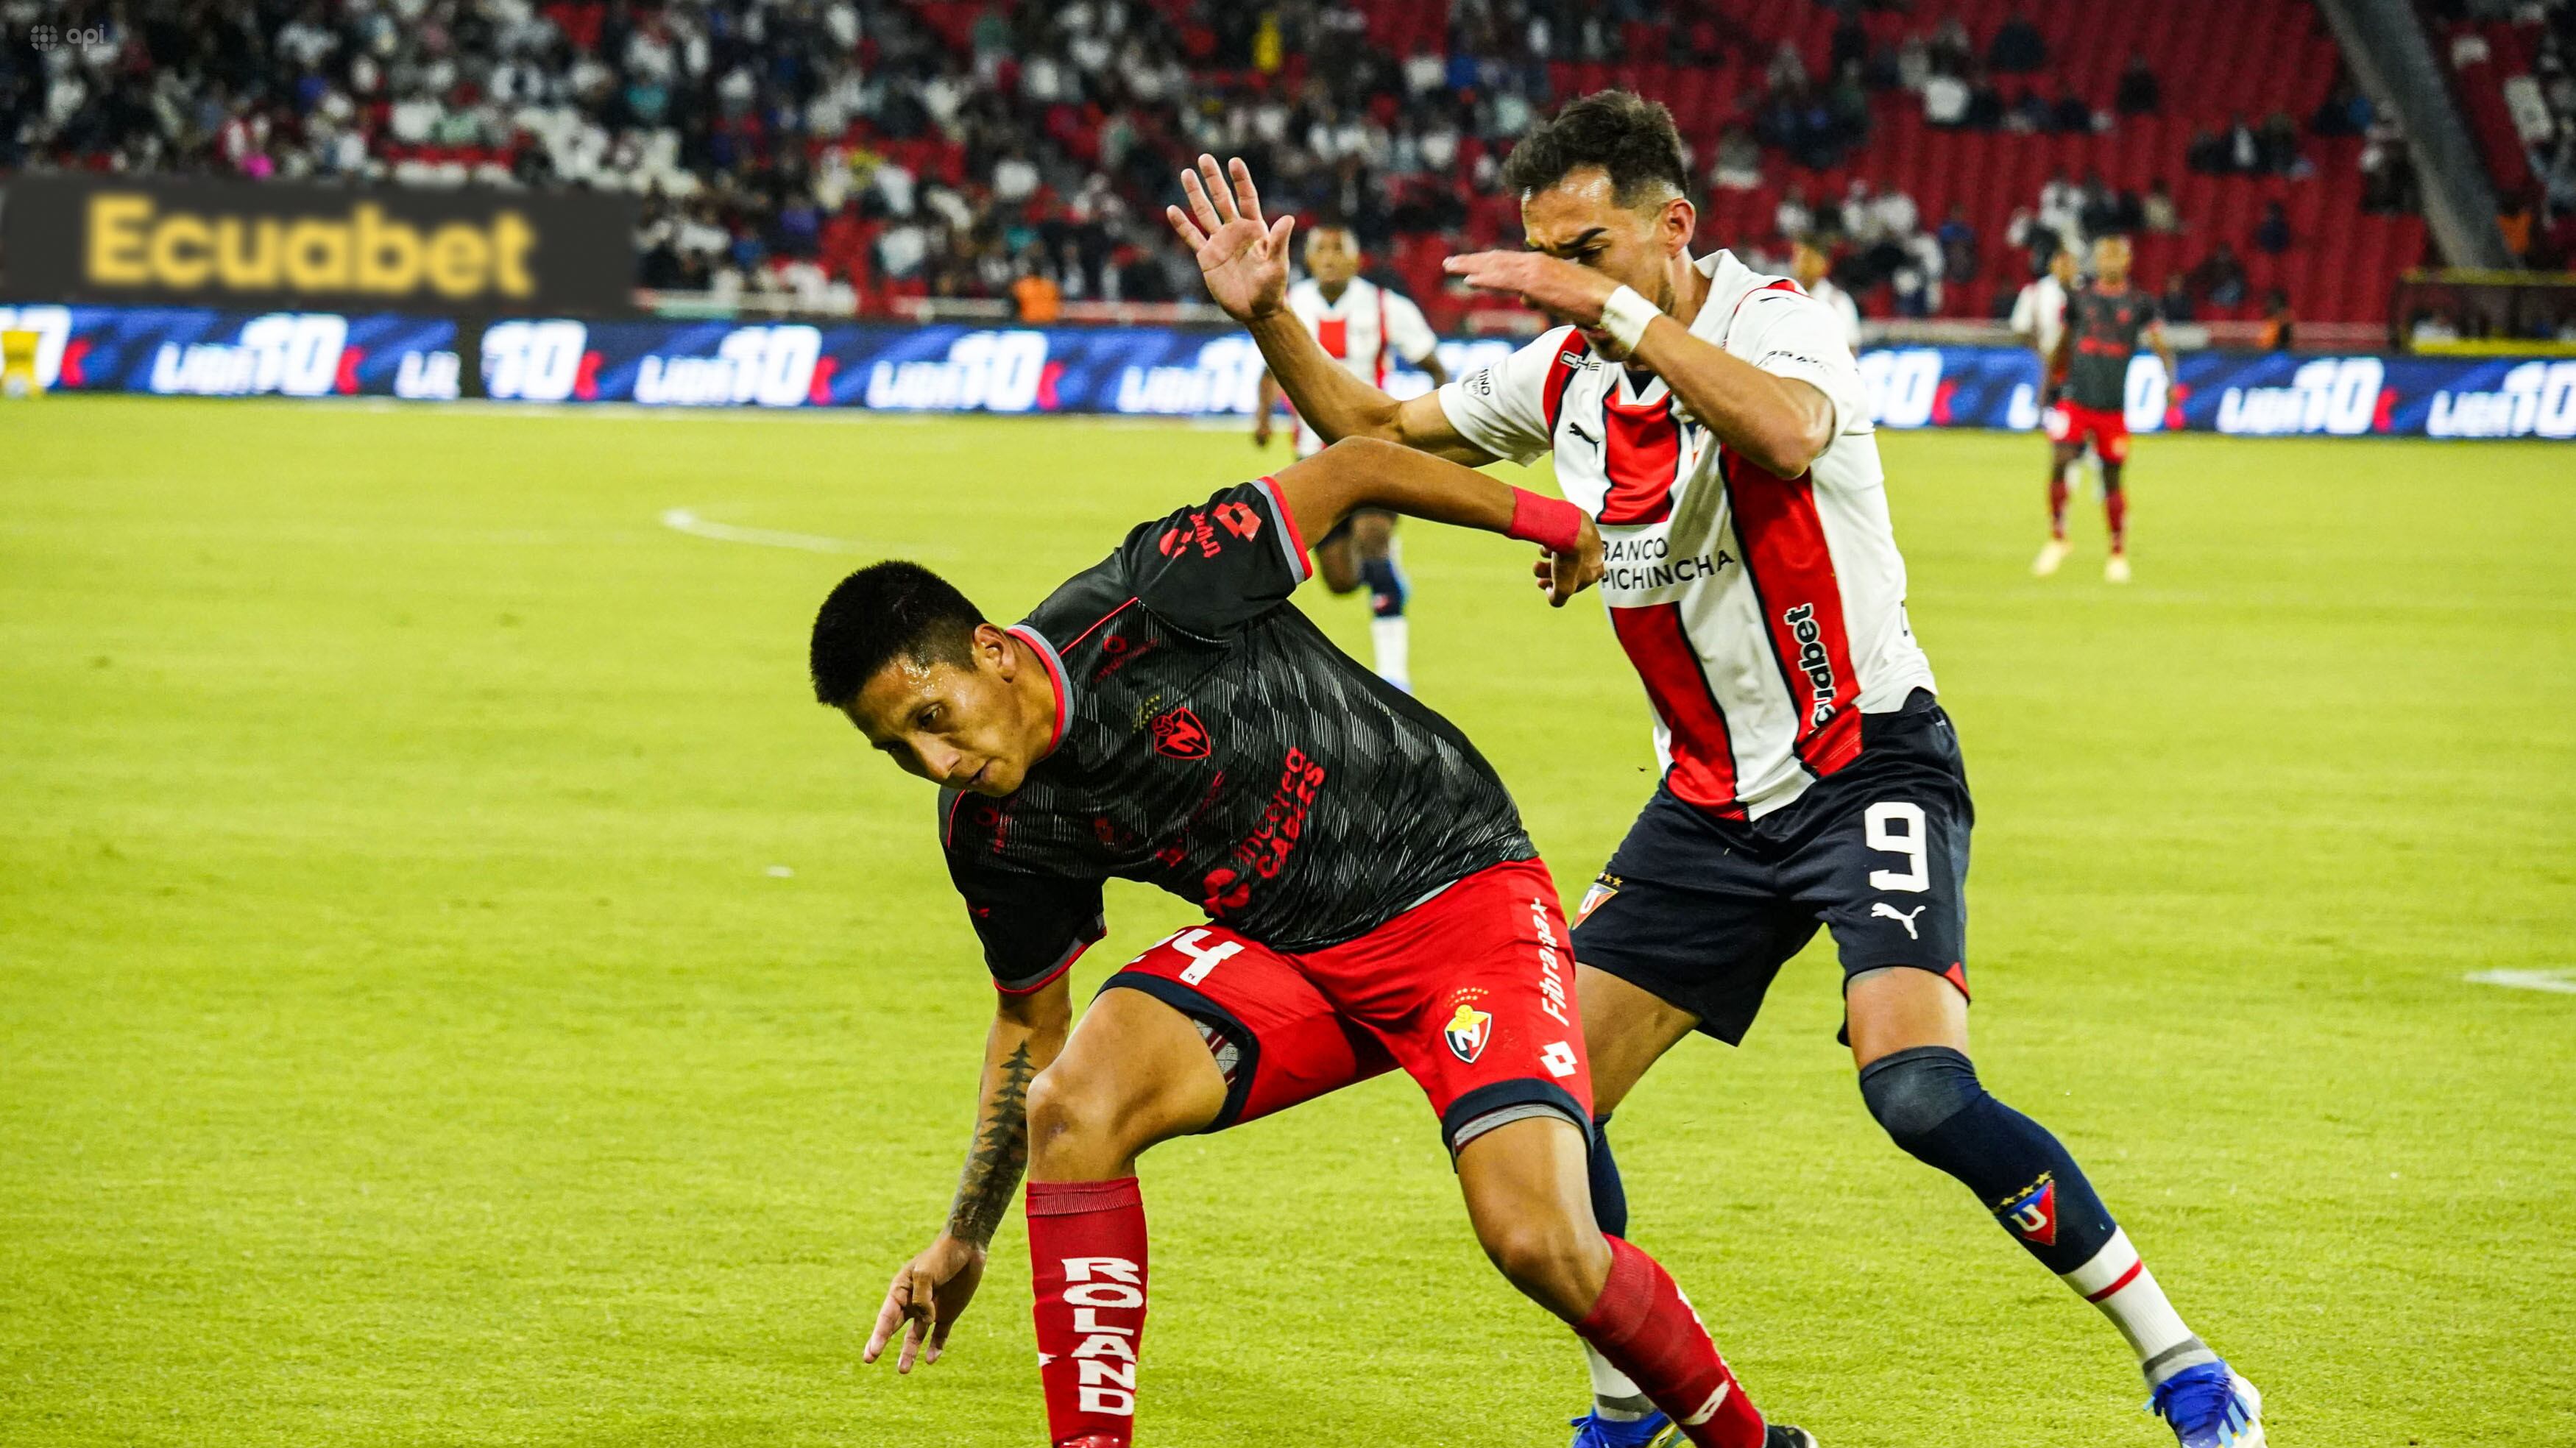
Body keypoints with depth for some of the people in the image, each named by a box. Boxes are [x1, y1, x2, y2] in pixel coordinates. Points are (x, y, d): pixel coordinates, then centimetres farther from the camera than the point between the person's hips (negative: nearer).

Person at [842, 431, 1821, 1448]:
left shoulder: (1140, 607, -25)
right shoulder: (990, 833, -6)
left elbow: (1352, 471, -12)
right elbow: (1030, 1023, 11)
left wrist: (1543, 519, 0)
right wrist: (963, 1241, 13)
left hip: (1459, 888, -5)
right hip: (1282, 953, 5)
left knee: (1541, 1246, -21)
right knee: (1068, 1104, -21)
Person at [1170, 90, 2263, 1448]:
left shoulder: (1775, 317, -15)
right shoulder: (1566, 373, 4)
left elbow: (1789, 433, -39)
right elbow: (1374, 429, 18)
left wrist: (1613, 306, -39)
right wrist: (1267, 315, 2)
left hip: (1867, 765, -7)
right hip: (1711, 799, 7)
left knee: (1918, 1088, -26)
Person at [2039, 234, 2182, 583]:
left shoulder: (2140, 304, 2)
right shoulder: (2080, 299, 7)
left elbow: (2160, 346, -4)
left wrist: (2171, 382, -20)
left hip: (2113, 407, -1)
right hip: (2076, 401, 1)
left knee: (2112, 478, 4)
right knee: (2059, 462, -15)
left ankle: (2118, 554, 17)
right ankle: (2057, 538, 0)